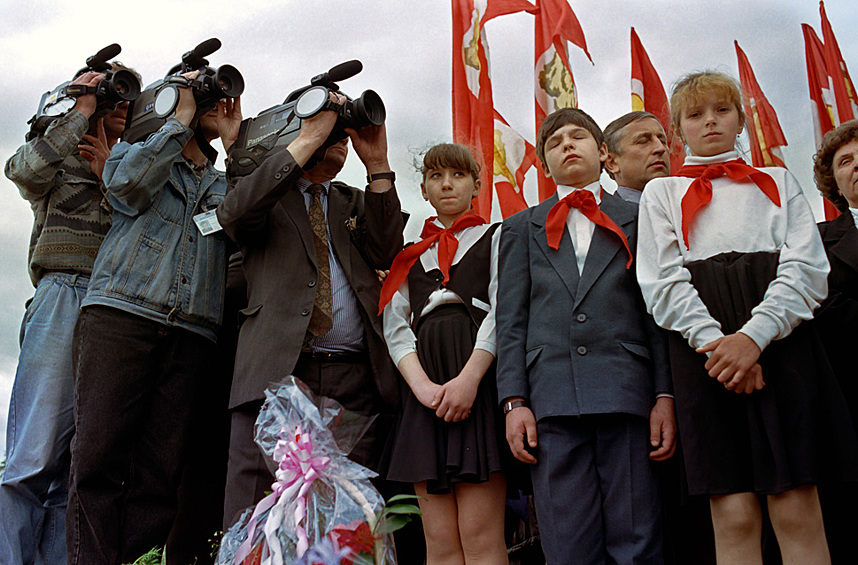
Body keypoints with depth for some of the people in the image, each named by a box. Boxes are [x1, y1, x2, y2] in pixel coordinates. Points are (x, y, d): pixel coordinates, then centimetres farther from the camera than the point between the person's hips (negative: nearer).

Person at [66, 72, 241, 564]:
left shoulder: (225, 185, 28)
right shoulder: (134, 152, 21)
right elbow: (128, 183, -3)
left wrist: (235, 142, 10)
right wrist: (181, 117, 6)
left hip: (192, 333, 3)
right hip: (121, 314, -2)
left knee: (161, 468, -6)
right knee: (99, 453, -11)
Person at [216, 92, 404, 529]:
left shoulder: (355, 202, 26)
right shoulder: (267, 193, 16)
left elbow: (385, 253, 7)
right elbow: (233, 214, -8)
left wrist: (377, 165, -1)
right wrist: (308, 139, -7)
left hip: (355, 382, 3)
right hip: (276, 372, -3)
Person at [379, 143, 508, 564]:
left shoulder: (494, 238, 15)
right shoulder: (411, 256, 24)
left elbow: (501, 311, 1)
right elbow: (395, 326, 11)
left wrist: (469, 378, -15)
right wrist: (422, 385, -8)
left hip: (480, 378, -3)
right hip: (425, 386, 3)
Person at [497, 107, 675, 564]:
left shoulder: (636, 220, 18)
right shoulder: (521, 228, 20)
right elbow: (510, 320, 12)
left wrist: (665, 395, -1)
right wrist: (514, 401, 0)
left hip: (626, 396, 0)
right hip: (551, 400, 1)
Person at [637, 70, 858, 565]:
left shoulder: (778, 182, 21)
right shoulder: (662, 193, 20)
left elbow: (808, 269, 5)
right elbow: (663, 283, 5)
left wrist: (753, 336, -13)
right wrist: (714, 341, -13)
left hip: (781, 340, 1)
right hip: (705, 352, 0)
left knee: (798, 513, -7)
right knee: (735, 516, -7)